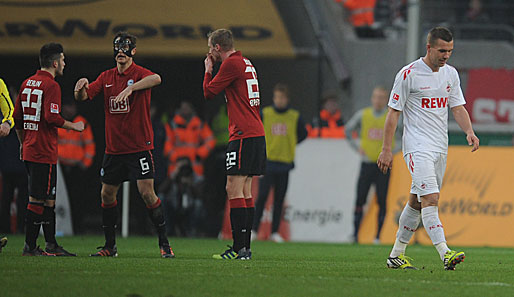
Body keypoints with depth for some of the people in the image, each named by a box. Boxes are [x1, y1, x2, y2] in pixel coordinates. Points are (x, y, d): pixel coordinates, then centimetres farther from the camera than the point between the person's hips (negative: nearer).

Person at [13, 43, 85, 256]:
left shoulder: (27, 83, 14)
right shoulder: (51, 85, -12)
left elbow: (17, 118, 17)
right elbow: (52, 117, -22)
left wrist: (23, 143, 25)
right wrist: (73, 126, -7)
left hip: (29, 150, 9)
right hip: (44, 151, -9)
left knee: (48, 198, 13)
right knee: (37, 199, -6)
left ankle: (51, 245, 15)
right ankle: (30, 246, -5)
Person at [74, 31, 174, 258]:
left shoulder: (139, 74, -8)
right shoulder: (106, 77, 10)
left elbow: (156, 79, -31)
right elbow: (83, 97, 6)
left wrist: (130, 88, -45)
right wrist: (81, 88, -18)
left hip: (139, 146, -6)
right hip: (114, 148, 6)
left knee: (147, 193, -12)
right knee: (107, 195, 9)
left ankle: (164, 244, -3)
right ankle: (110, 246, 21)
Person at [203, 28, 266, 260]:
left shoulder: (231, 64, -10)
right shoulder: (246, 63, 18)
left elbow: (208, 92, -4)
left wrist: (208, 69, 10)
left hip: (243, 135, -10)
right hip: (257, 134, 10)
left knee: (234, 190, -11)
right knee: (245, 192, 10)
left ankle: (239, 248, -16)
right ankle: (245, 247, 10)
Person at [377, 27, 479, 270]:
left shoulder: (450, 74, 10)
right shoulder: (409, 74, -9)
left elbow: (458, 107, 13)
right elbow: (393, 113, -6)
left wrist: (469, 131, -7)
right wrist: (386, 149, -9)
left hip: (440, 148, 7)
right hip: (417, 147, -7)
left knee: (416, 201, 12)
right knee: (430, 199, -19)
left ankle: (396, 254, 21)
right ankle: (445, 254, -28)